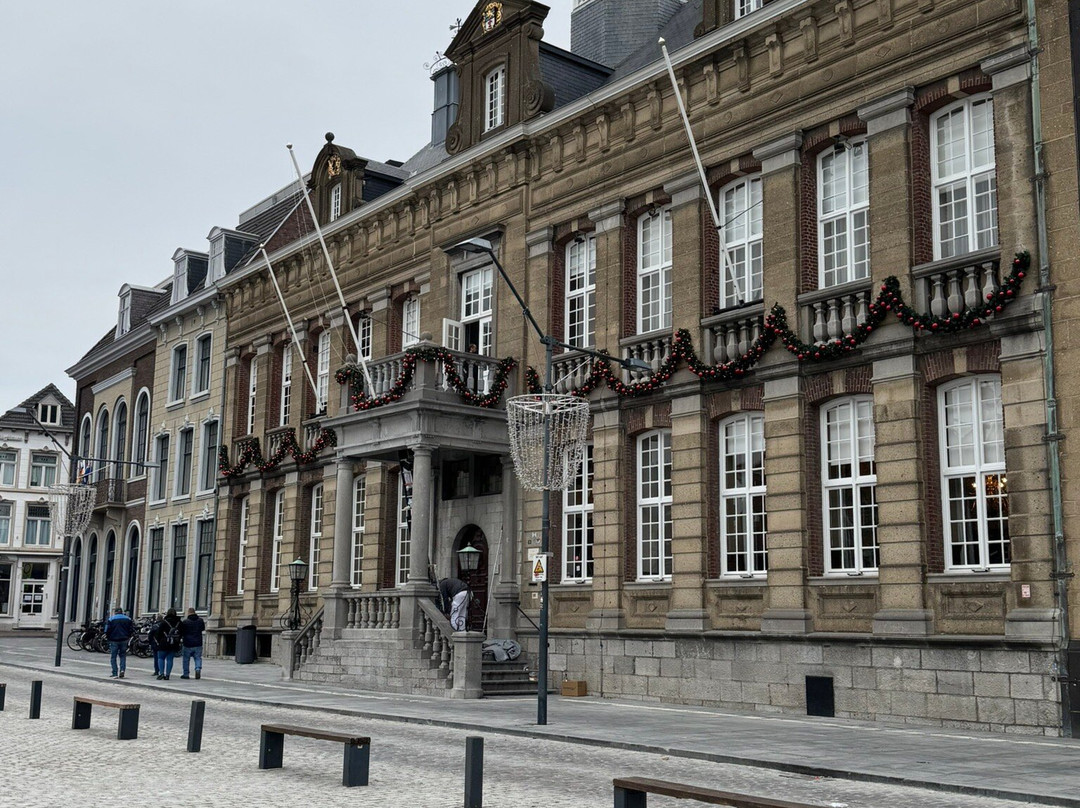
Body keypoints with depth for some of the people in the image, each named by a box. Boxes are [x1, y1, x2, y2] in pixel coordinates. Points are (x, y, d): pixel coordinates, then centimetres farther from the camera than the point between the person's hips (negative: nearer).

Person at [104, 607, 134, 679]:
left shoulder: (111, 619, -2)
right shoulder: (128, 619, 6)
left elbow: (107, 630, -9)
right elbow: (132, 630, 4)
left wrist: (107, 636, 6)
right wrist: (128, 636, 15)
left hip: (114, 640, -3)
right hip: (124, 640, 3)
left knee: (113, 657, 4)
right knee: (123, 655, 15)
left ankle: (115, 674, 0)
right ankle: (122, 669, -5)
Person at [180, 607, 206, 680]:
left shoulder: (185, 621, -8)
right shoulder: (200, 620, 1)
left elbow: (181, 632, 0)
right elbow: (203, 628, 19)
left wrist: (180, 639, 19)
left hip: (188, 644, -2)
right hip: (198, 644, 2)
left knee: (186, 659, 10)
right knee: (198, 658, 9)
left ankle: (186, 674, 14)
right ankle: (198, 669, -15)